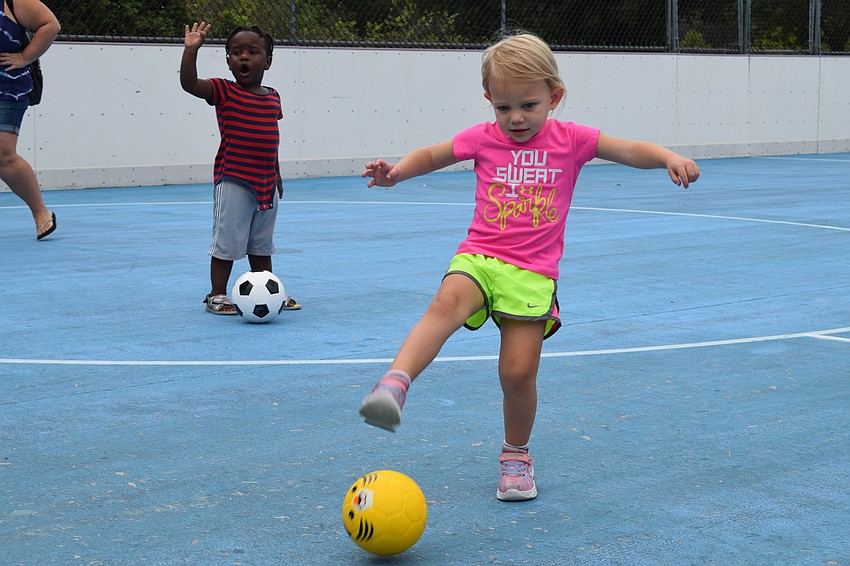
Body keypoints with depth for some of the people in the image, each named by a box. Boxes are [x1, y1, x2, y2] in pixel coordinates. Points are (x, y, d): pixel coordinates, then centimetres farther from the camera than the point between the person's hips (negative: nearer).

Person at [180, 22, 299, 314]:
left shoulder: (273, 97, 8)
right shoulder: (224, 92, -7)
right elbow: (189, 83, -23)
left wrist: (276, 175, 20)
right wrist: (191, 50, -31)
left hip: (266, 184, 5)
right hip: (233, 183, -5)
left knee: (262, 245, 18)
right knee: (227, 243, 0)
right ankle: (217, 295, 12)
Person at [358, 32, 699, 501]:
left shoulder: (570, 140, 3)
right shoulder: (482, 139, 7)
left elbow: (631, 151, 5)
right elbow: (432, 155, 22)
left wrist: (670, 157, -14)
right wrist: (397, 171, 3)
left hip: (533, 272, 0)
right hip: (479, 257, 0)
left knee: (518, 372, -5)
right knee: (447, 303, -34)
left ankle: (516, 456, 21)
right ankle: (394, 384, -49)